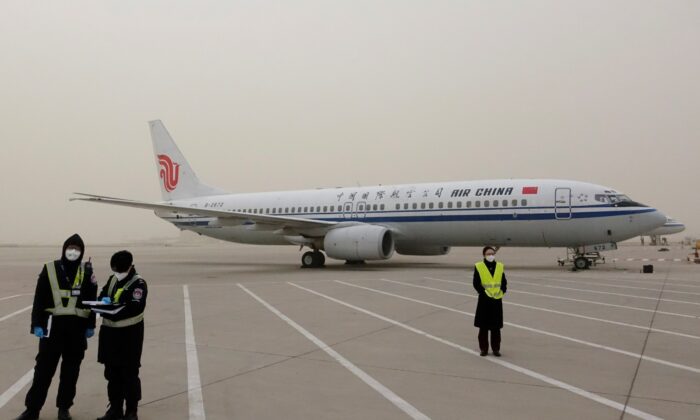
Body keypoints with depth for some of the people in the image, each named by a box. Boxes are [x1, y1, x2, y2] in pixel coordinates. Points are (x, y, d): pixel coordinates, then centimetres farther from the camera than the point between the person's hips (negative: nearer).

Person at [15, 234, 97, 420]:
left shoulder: (86, 271, 3)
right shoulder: (50, 269, -2)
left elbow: (91, 300, 5)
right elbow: (40, 299, -2)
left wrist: (90, 326, 4)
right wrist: (37, 324, -8)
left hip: (77, 327, 2)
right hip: (53, 325, -1)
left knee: (71, 369, 10)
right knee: (44, 368, 3)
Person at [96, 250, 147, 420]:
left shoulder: (138, 283, -11)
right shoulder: (112, 279, 12)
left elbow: (136, 307, -22)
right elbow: (102, 295, 14)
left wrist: (111, 312, -30)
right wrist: (103, 300, -10)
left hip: (129, 335, -7)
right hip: (110, 333, 7)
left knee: (129, 374, 0)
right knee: (112, 374, 14)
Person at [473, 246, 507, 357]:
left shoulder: (500, 266, 6)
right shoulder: (478, 267, -4)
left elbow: (504, 283, 8)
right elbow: (476, 284, -6)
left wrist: (501, 293, -6)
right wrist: (485, 293, -13)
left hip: (497, 300, 2)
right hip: (484, 300, -2)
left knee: (496, 327, 8)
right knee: (483, 326, 4)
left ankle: (496, 348, 18)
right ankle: (484, 348, 14)